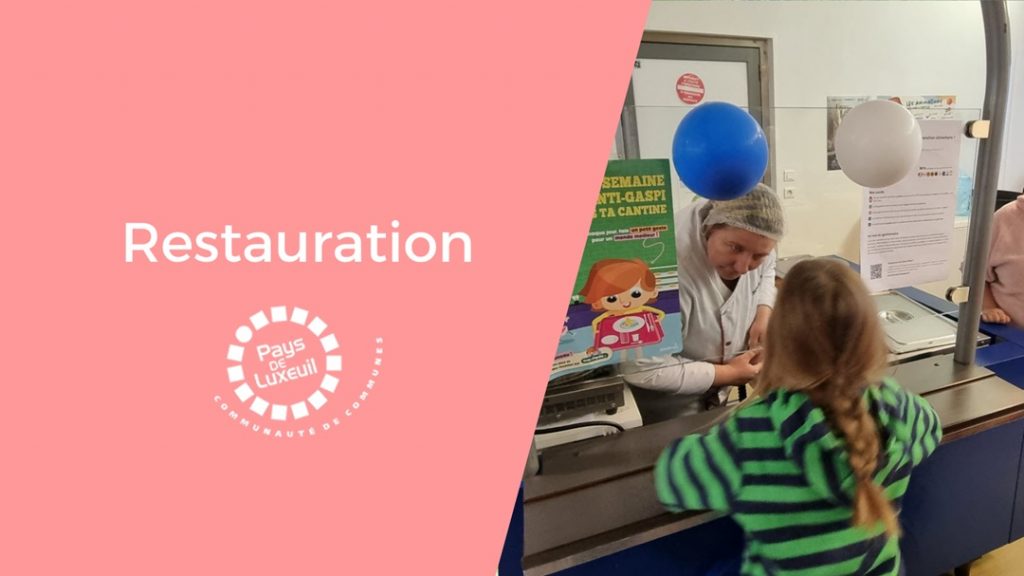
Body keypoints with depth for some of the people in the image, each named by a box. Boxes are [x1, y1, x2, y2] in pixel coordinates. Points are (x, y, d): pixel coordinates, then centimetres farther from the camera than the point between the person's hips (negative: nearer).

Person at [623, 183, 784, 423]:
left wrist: (764, 312, -14)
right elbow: (639, 367, -34)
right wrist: (727, 374, -24)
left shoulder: (749, 232, -20)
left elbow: (766, 271, 6)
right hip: (669, 385, -6)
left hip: (721, 366, 6)